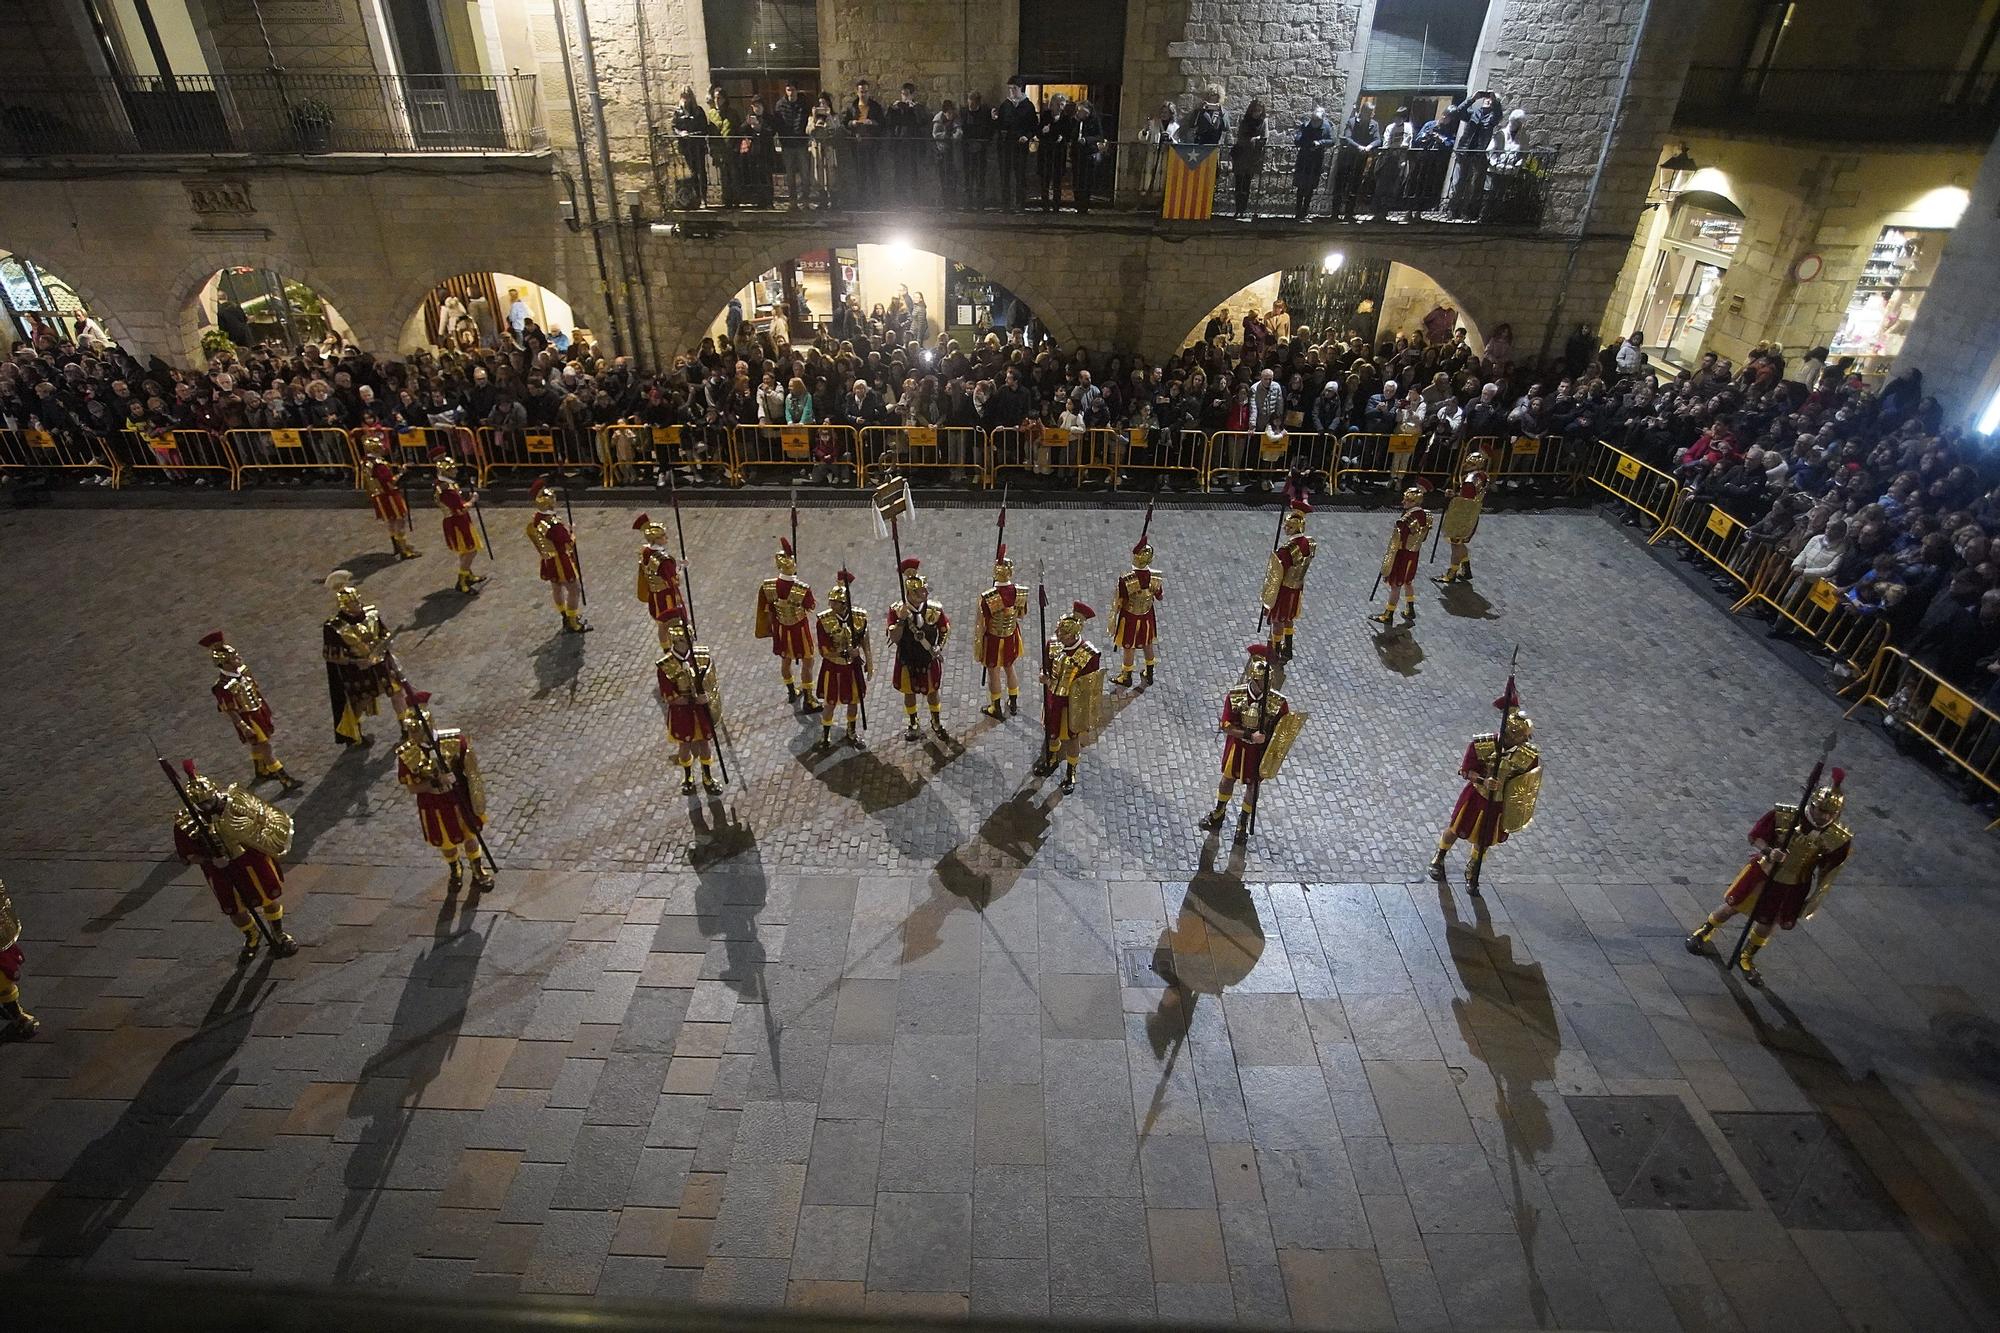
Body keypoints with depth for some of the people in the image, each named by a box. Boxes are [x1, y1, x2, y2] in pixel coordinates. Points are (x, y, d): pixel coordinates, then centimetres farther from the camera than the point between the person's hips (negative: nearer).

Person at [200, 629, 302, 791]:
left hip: (259, 712, 8)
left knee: (258, 745, 26)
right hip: (248, 720, -8)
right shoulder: (223, 687, -28)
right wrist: (244, 728, -22)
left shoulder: (243, 671, -5)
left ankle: (260, 772, 47)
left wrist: (267, 709, 17)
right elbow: (229, 711, -23)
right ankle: (286, 780, 1)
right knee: (265, 748, -3)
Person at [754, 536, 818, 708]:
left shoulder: (767, 586, -19)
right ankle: (807, 700, 22)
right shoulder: (804, 589, -30)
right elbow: (811, 608, -11)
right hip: (799, 629, -4)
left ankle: (791, 692, 45)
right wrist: (814, 604, 10)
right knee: (807, 662, 13)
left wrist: (772, 628, 10)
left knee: (785, 660, 24)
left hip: (781, 629, 4)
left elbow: (767, 611, -6)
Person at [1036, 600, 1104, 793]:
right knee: (1051, 732, 27)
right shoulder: (1052, 644, -16)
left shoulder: (1090, 655, -29)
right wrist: (1045, 678, -21)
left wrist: (1087, 716, -11)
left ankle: (1070, 773, 43)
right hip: (1053, 699, 4)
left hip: (1074, 704, -4)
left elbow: (1090, 688, -18)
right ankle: (1051, 760, 56)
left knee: (1072, 738, 18)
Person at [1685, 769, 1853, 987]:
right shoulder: (1782, 815, -23)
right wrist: (1769, 851, -32)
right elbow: (1755, 836, -12)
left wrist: (1814, 901, 0)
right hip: (1763, 871, -1)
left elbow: (1827, 873, -5)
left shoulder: (1839, 839, -17)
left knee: (1765, 925, 12)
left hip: (1791, 886, 1)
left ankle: (1746, 958, 37)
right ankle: (1702, 933, 37)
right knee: (1732, 907, 10)